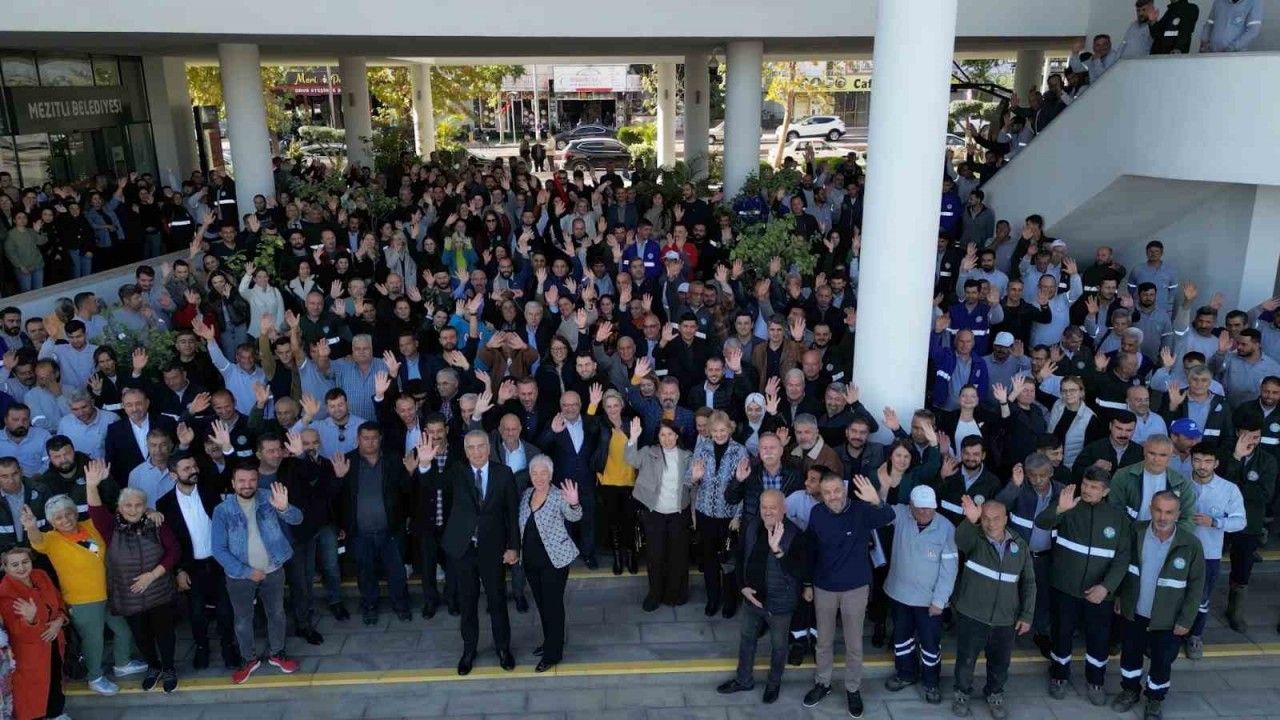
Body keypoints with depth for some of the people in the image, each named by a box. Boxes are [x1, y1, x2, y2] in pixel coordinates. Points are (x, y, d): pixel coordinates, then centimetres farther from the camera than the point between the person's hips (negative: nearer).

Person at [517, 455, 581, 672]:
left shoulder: (559, 496, -15)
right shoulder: (526, 494, 2)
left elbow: (574, 517, -31)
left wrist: (574, 504, -51)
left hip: (554, 559, -6)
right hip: (531, 560, 6)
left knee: (553, 604, 0)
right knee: (541, 603, 19)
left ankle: (553, 654, 10)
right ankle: (550, 641, 37)